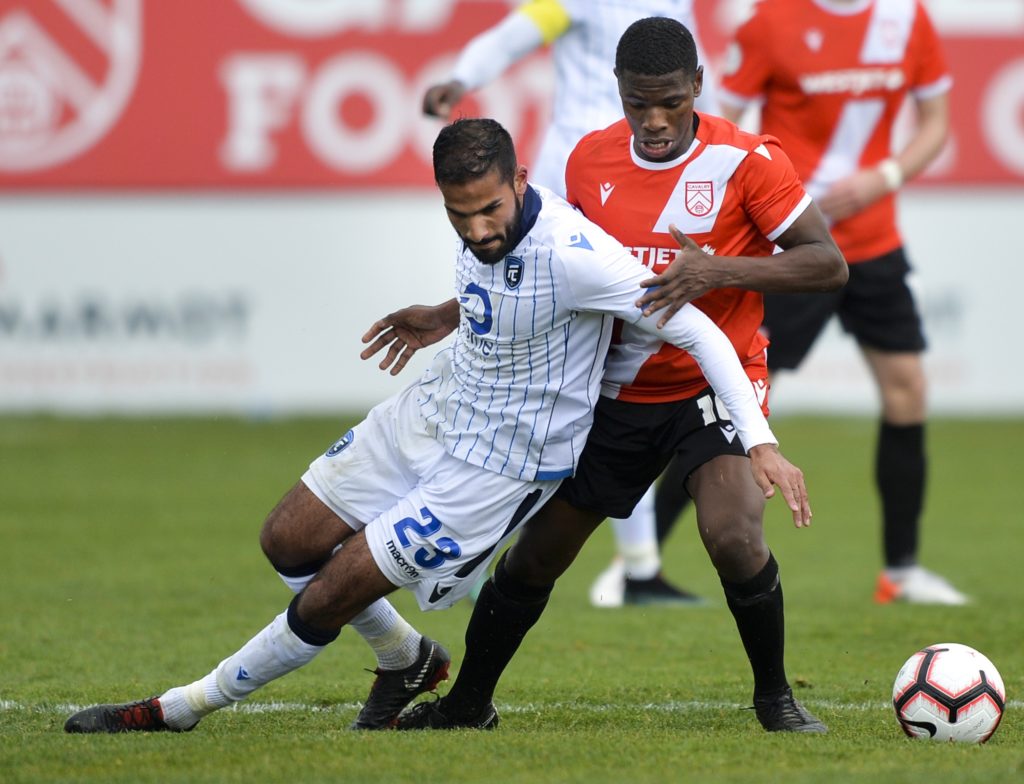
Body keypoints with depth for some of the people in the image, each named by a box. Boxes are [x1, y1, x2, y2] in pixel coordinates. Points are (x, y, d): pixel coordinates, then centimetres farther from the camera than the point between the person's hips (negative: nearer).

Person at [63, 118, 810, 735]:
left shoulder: (572, 255, -32)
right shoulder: (487, 228, -9)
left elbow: (698, 330, -28)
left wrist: (761, 443, -32)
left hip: (499, 464, -8)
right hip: (433, 409, 8)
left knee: (325, 601, -7)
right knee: (288, 541, 12)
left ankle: (181, 708, 12)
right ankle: (409, 658, 34)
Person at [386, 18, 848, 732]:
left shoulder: (745, 161, -14)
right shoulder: (591, 159, 1)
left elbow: (829, 264, -15)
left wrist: (719, 271, -28)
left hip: (715, 384, -4)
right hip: (619, 396, 4)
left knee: (735, 538, -26)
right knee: (535, 554, 5)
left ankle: (776, 698, -3)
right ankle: (468, 704, 25)